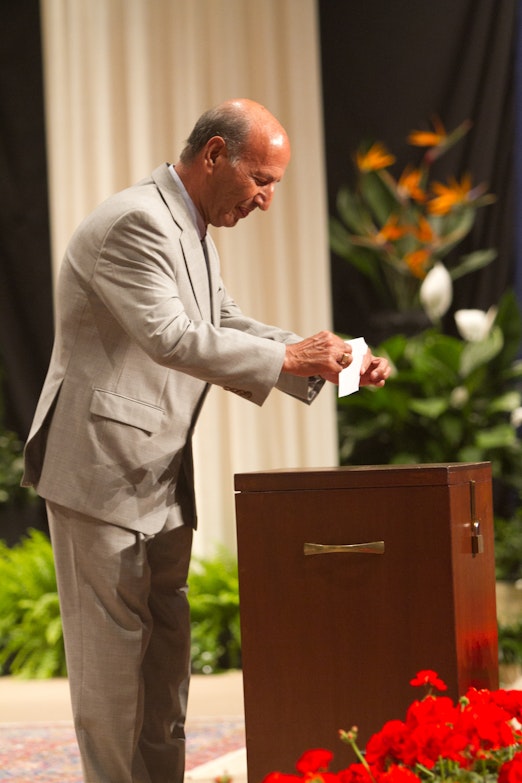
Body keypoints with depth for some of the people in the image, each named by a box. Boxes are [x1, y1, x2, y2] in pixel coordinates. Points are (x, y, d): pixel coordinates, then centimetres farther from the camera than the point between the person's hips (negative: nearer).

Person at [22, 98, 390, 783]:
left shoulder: (190, 230, 14)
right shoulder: (134, 224, -19)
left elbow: (225, 327, 18)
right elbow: (170, 337, -28)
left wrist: (323, 360, 5)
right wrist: (288, 357, -25)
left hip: (160, 479, 10)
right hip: (102, 469, -10)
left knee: (164, 650, 13)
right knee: (113, 651, -4)